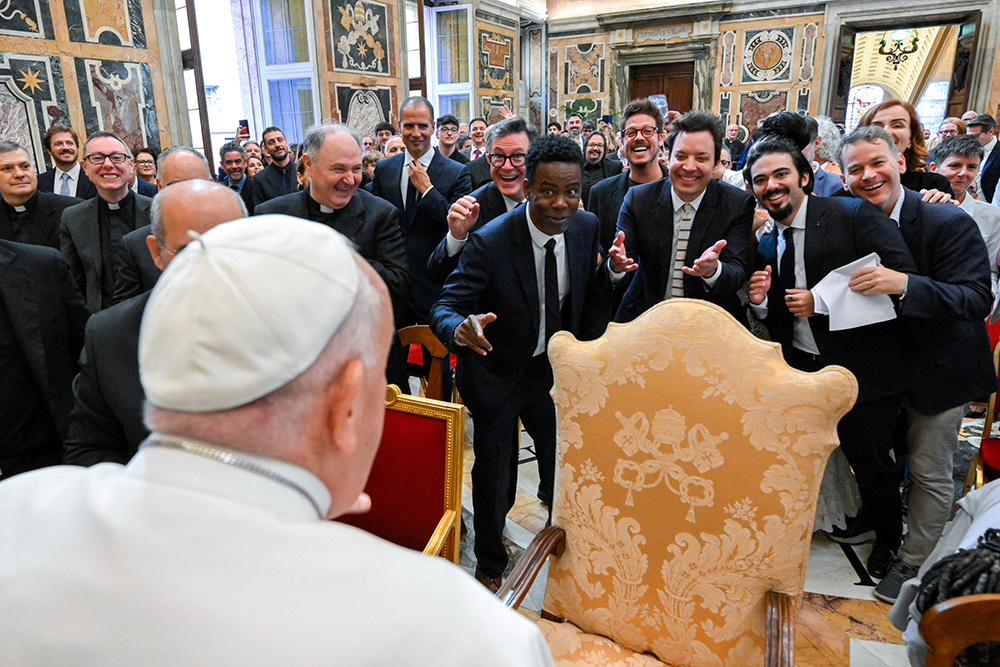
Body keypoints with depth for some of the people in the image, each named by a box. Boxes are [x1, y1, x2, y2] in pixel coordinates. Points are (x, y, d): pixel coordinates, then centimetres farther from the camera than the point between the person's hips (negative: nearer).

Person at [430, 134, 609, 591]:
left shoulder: (587, 227, -10)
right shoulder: (490, 241, -26)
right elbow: (444, 308, -27)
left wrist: (587, 356, -1)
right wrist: (461, 328, -48)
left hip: (553, 366, 4)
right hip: (496, 372, -4)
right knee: (495, 480, 7)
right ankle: (489, 563, 36)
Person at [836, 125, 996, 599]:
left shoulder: (949, 223, -21)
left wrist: (904, 284, -42)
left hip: (937, 369, -5)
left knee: (929, 470, 8)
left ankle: (912, 561, 28)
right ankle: (882, 527, 46)